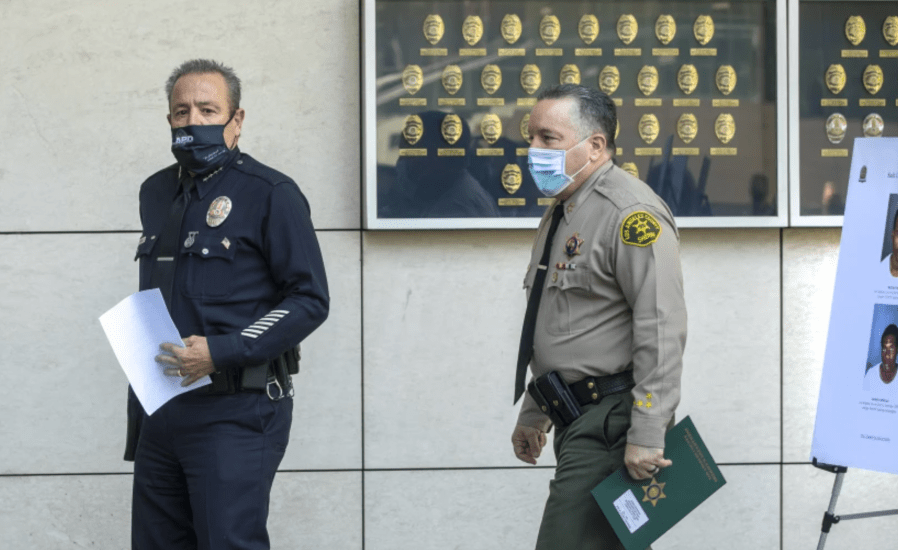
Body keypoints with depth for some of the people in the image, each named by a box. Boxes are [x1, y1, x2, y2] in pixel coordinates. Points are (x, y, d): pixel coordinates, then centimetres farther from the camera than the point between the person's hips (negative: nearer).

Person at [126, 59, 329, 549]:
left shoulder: (270, 194, -6)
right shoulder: (156, 193, 15)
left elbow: (309, 300, -10)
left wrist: (220, 353, -19)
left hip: (236, 413, -7)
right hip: (159, 410, 7)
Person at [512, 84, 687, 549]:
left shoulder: (630, 213, -14)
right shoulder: (561, 213, 18)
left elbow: (662, 330, -21)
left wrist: (647, 436, -24)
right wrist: (533, 414, 27)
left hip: (613, 421, -10)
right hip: (578, 421, 10)